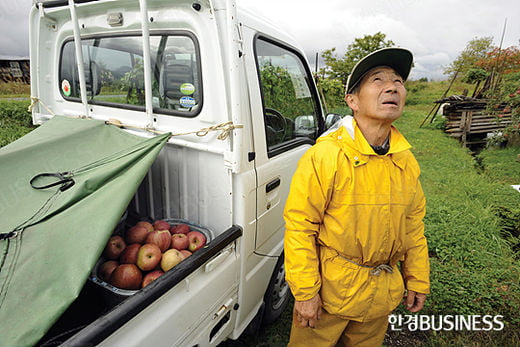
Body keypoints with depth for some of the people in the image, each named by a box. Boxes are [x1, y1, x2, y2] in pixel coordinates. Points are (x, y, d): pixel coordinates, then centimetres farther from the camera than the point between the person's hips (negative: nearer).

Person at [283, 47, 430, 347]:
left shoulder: (407, 162, -2)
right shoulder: (325, 155, -21)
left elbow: (414, 225, 8)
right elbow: (299, 226, -19)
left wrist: (418, 280, 13)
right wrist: (305, 292, -16)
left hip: (383, 293, 6)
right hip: (330, 288, -5)